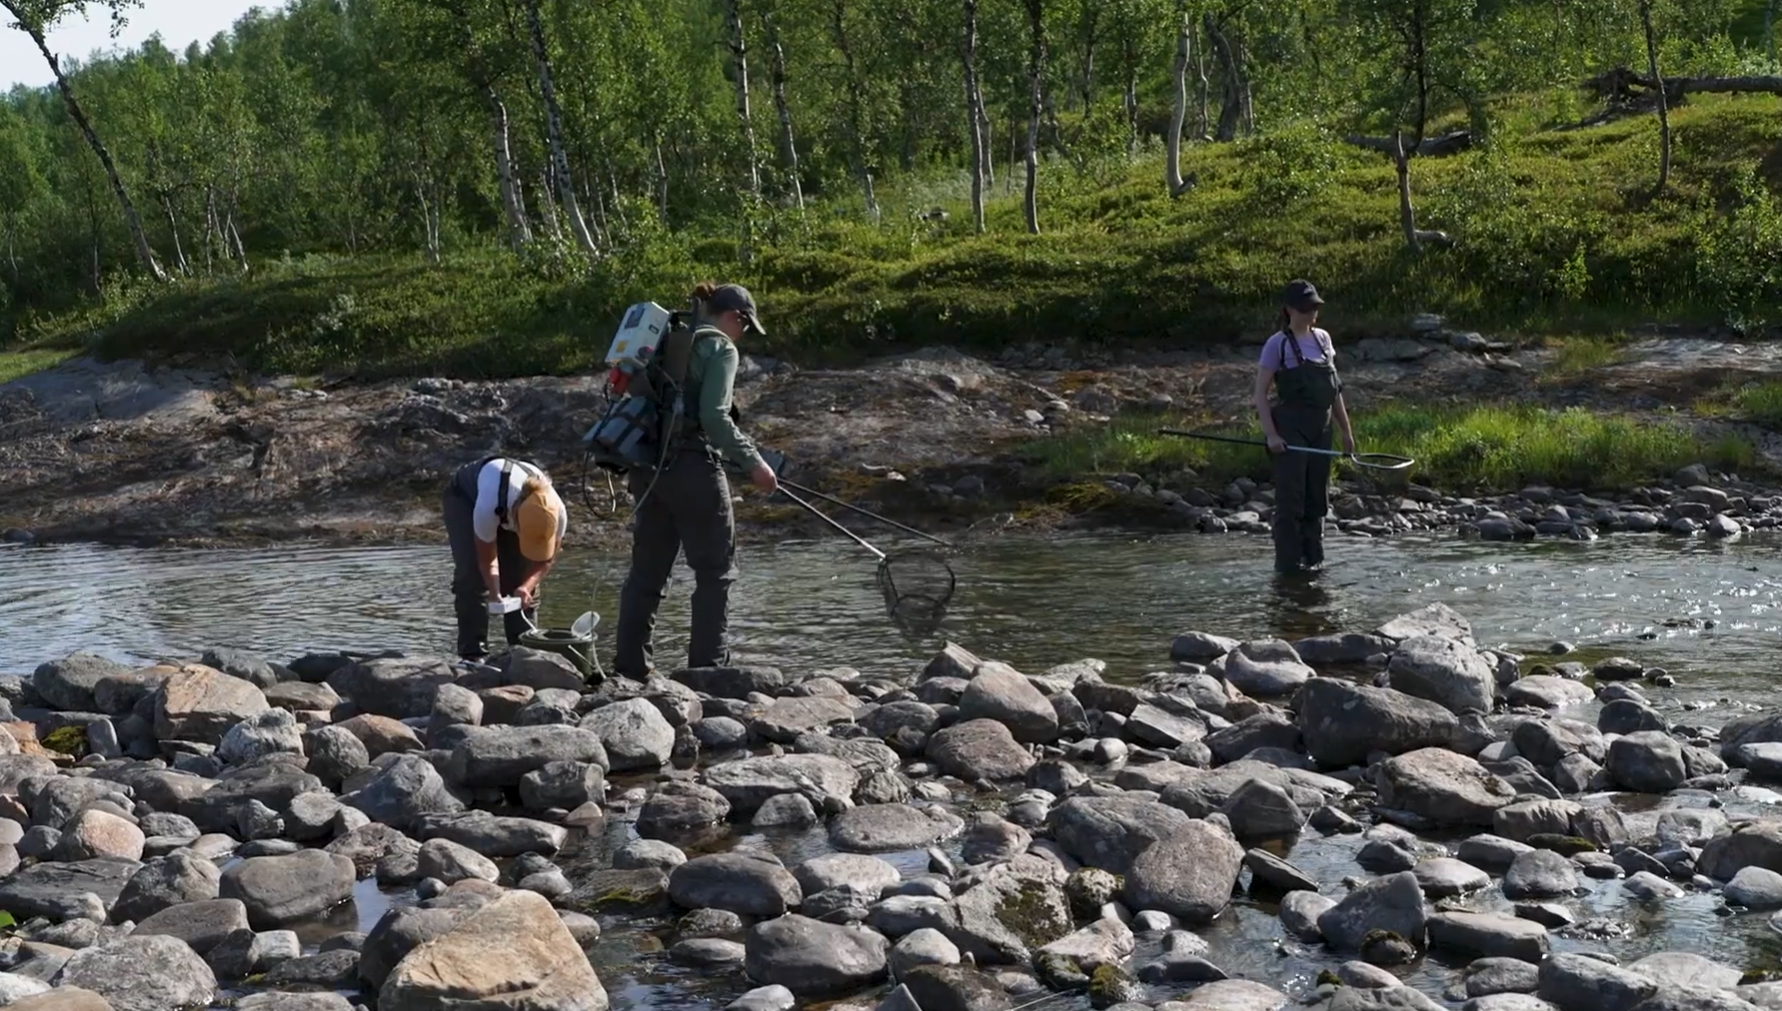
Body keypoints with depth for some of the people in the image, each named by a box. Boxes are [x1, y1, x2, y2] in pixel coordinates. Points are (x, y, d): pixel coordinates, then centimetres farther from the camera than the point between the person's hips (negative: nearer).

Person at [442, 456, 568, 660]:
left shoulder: (557, 513, -37)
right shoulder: (489, 506, -47)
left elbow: (546, 559, -18)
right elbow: (487, 560, -30)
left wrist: (527, 586, -34)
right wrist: (495, 595, -40)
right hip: (465, 497, -3)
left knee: (520, 579, -8)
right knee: (472, 575, -17)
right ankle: (473, 653, -10)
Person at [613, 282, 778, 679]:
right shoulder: (720, 348, -5)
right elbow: (713, 417, -16)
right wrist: (753, 462, -11)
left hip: (648, 467, 8)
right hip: (691, 468, -8)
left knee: (648, 568, 13)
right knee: (716, 569, 2)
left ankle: (630, 664, 15)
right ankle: (708, 666, 1)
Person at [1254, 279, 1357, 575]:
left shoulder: (1322, 338, 12)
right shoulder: (1278, 344, -6)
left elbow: (1334, 388, 17)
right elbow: (1260, 392, -8)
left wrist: (1346, 430, 15)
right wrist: (1271, 434, -18)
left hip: (1320, 428, 6)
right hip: (1291, 429, -6)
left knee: (1317, 498, 9)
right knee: (1291, 498, -7)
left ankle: (1313, 558, 17)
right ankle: (1289, 562, -3)